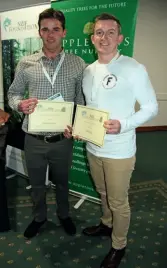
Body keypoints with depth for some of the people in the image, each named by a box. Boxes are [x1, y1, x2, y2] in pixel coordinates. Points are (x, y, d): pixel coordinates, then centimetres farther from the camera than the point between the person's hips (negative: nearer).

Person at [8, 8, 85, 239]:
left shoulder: (77, 63, -4)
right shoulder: (26, 63, -3)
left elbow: (82, 99, 0)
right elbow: (13, 93, 5)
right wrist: (20, 105, -18)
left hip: (63, 139, 0)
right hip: (34, 139, 1)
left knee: (62, 182, 21)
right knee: (37, 184, 20)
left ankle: (64, 215, 48)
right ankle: (39, 217, 47)